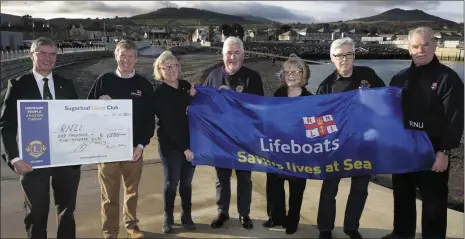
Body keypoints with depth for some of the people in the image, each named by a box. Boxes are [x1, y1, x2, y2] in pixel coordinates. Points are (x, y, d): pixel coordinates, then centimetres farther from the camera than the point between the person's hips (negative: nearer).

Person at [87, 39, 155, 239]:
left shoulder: (144, 85, 0)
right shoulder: (104, 80, 0)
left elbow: (149, 118, 0)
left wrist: (142, 144, -7)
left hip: (134, 147, 1)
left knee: (132, 190, 15)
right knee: (109, 193, 6)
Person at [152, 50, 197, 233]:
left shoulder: (186, 86, 5)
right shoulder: (159, 93, -10)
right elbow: (168, 125, -14)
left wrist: (193, 97, -8)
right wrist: (183, 148, -15)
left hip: (190, 142, 4)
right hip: (171, 145, -4)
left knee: (186, 182, 12)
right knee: (171, 182, 6)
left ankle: (187, 216, 25)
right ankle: (168, 218, 23)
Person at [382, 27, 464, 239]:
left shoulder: (448, 78, -8)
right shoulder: (400, 78, 8)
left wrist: (444, 151, -17)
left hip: (432, 151, -5)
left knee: (433, 201, 5)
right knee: (402, 195, 17)